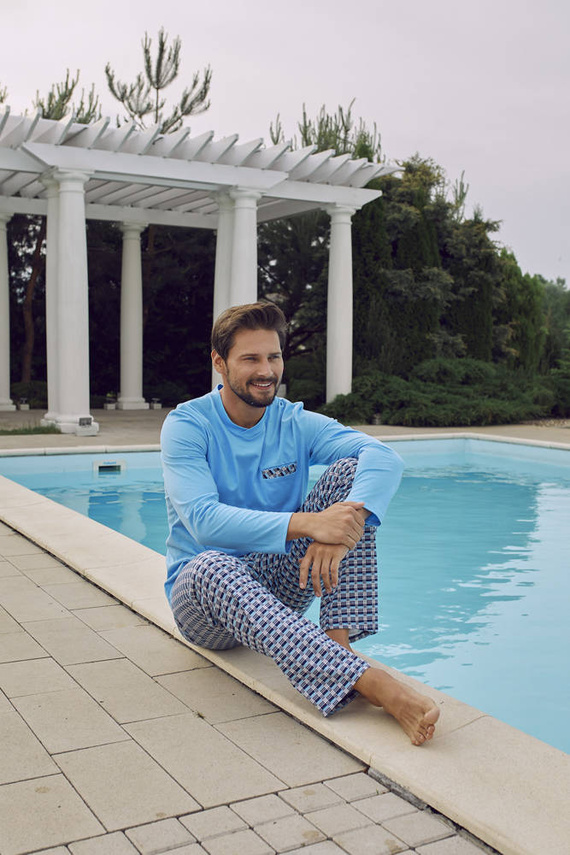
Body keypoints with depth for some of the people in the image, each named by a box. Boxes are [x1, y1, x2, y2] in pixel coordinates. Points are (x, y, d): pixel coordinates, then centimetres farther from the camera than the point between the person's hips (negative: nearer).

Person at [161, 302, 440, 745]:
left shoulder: (296, 423, -2)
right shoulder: (187, 425, -10)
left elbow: (384, 456, -20)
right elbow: (203, 519, -27)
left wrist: (344, 528, -42)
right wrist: (307, 523, -41)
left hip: (279, 582, 3)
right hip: (202, 592, -3)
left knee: (352, 471, -15)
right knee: (213, 567, -40)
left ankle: (338, 642, -28)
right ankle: (370, 681, -48)